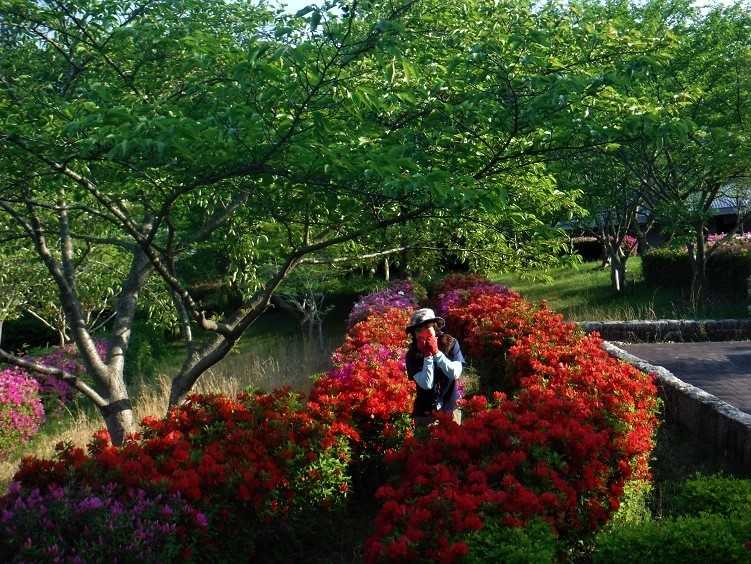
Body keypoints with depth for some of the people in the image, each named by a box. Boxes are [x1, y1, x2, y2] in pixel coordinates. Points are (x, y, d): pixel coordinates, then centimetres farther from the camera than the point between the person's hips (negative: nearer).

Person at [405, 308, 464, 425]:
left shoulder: (450, 343, -8)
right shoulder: (412, 354, -11)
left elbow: (455, 374, -18)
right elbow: (426, 384, -19)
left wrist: (436, 352, -23)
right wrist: (427, 355, -23)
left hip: (450, 410, 1)